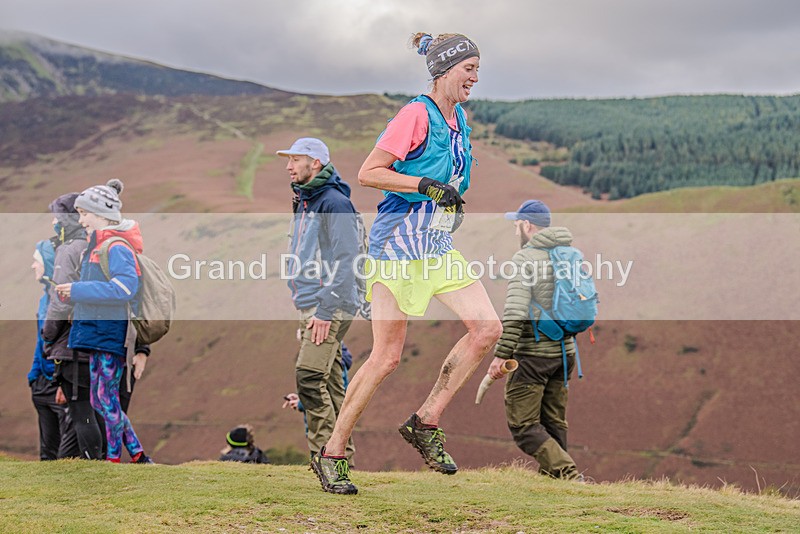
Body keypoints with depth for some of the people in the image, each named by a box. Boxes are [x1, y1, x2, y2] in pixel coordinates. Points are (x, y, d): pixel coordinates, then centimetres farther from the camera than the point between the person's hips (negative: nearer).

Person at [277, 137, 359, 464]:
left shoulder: (334, 203, -12)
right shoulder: (304, 203, 19)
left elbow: (344, 262, -18)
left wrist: (325, 311, -22)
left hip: (330, 306, -10)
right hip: (310, 306, 10)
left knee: (309, 376, -17)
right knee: (328, 381, 11)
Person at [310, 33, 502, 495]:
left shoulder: (459, 118, 12)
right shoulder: (417, 115, -14)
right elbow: (368, 173, -18)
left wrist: (454, 195, 14)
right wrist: (427, 186, -23)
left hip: (439, 248, 8)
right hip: (398, 245, -8)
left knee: (487, 328, -5)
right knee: (387, 356, -8)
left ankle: (426, 422, 7)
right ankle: (331, 455, 5)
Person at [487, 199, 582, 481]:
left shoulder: (525, 258, -12)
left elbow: (516, 311, -21)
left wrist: (501, 355, -20)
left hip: (533, 353, -8)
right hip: (565, 352, 8)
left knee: (523, 425, -3)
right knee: (554, 423, 15)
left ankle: (568, 474, -15)